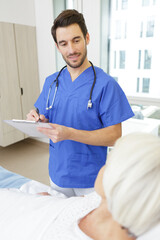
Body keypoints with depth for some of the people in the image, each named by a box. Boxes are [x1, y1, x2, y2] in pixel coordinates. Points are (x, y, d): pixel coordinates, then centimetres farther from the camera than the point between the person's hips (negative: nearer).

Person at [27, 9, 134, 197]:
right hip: (57, 174, 5)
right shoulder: (51, 82, 2)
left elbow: (114, 136, -17)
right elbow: (46, 122, 8)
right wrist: (37, 121, -16)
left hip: (91, 179, -4)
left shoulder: (105, 84, -16)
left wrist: (70, 134, -29)